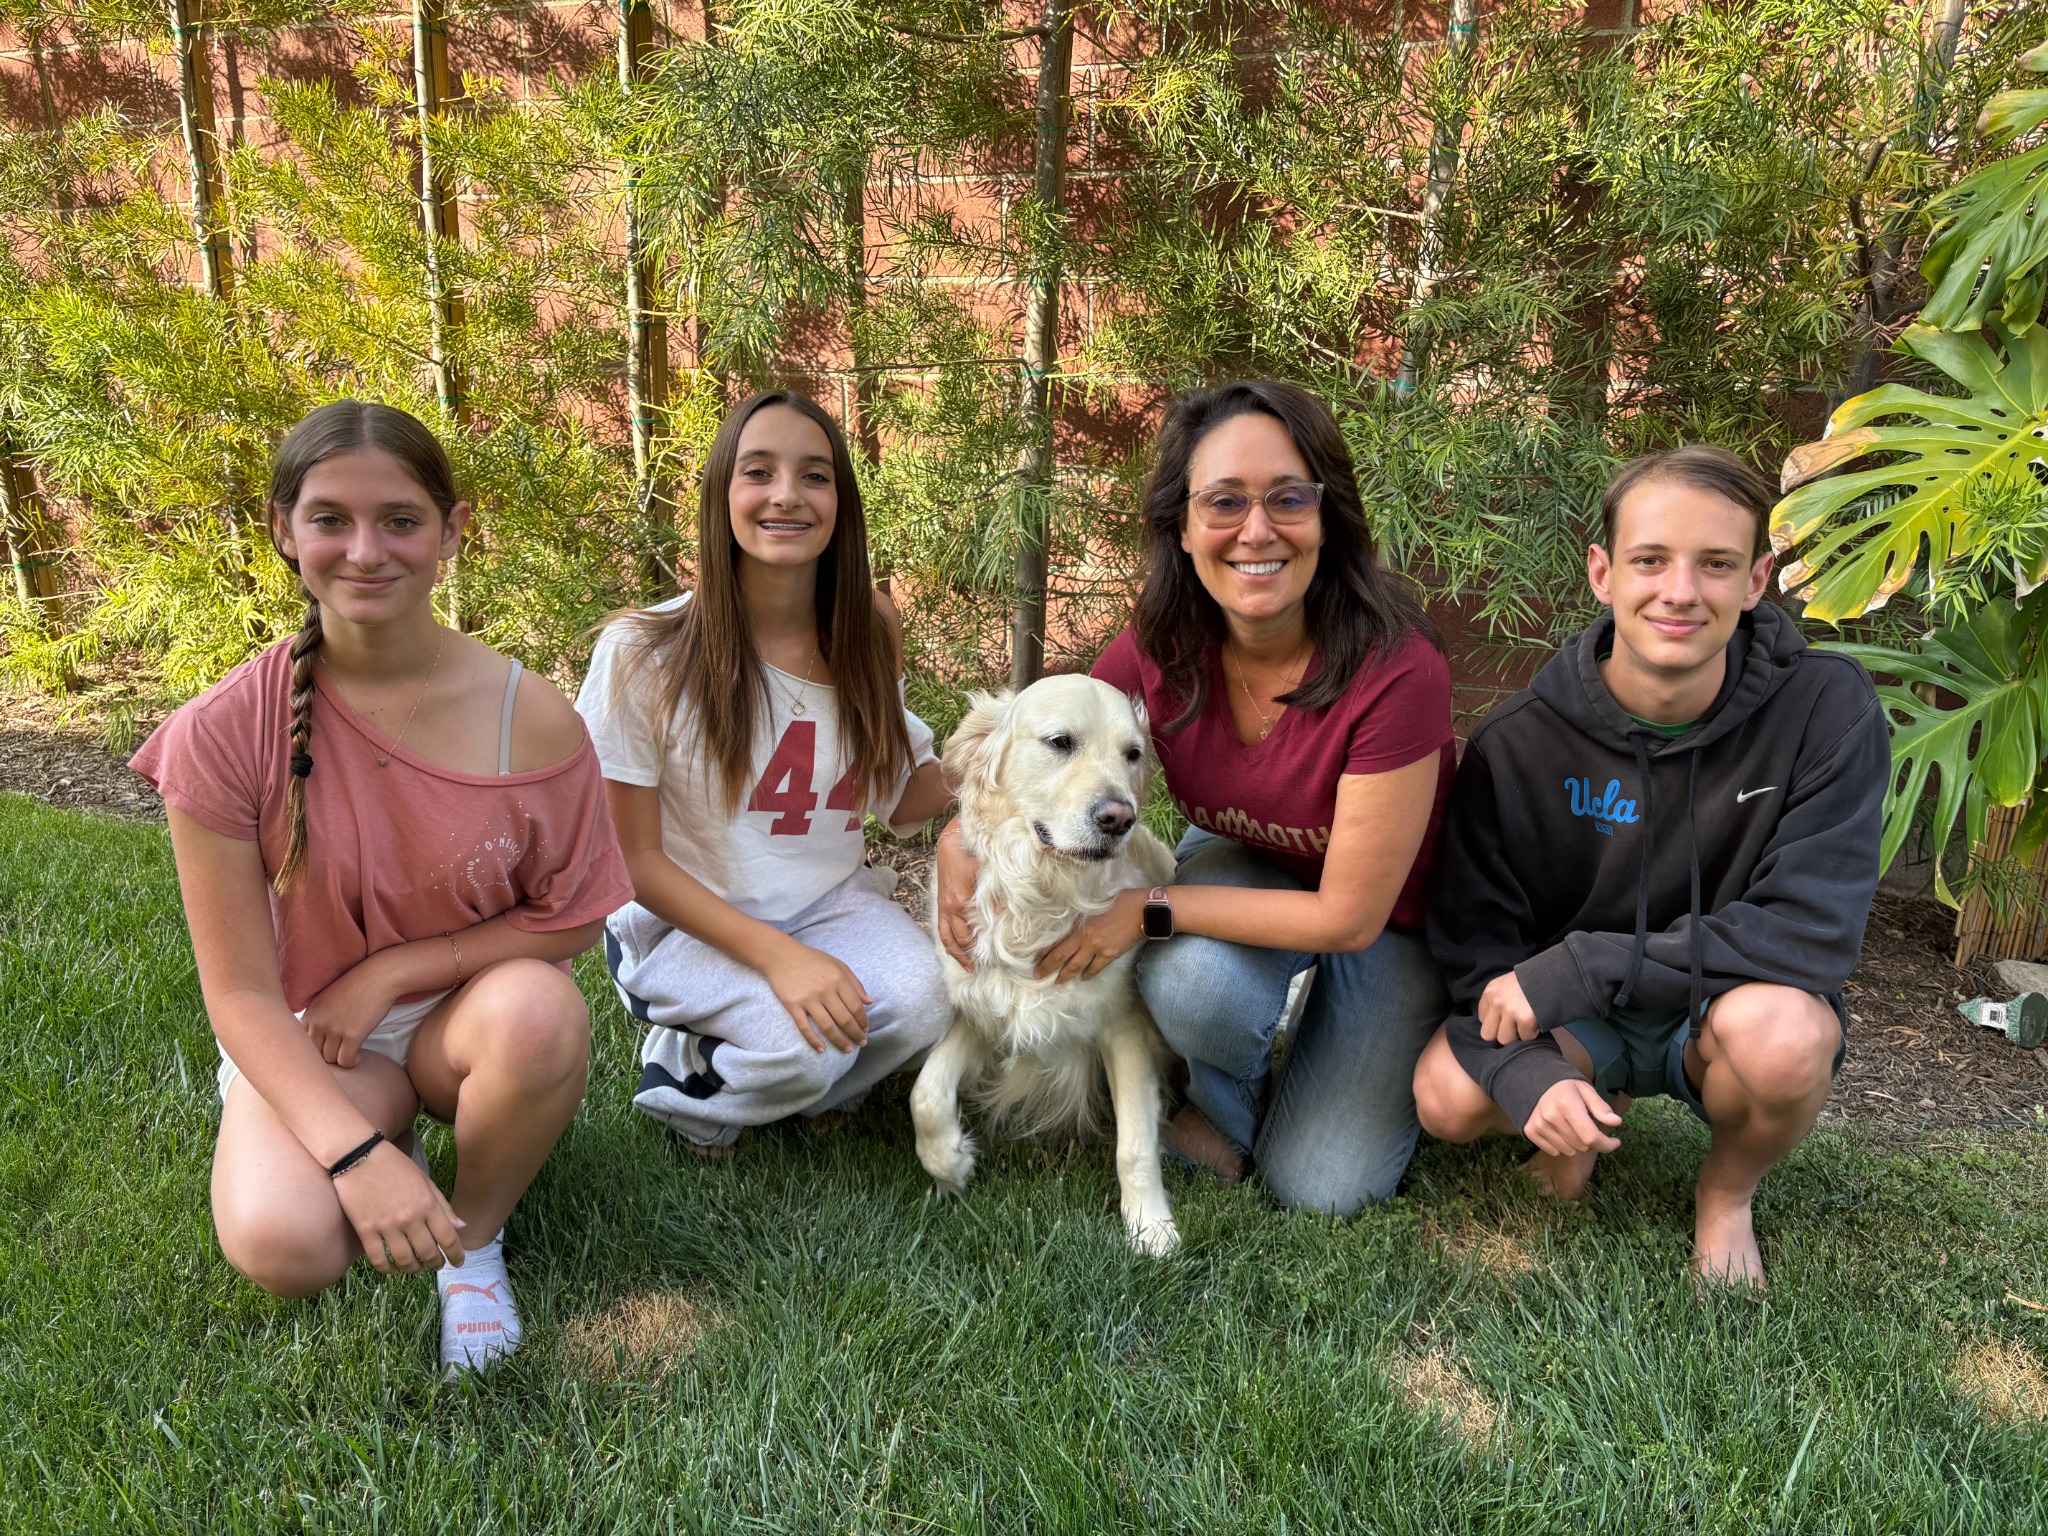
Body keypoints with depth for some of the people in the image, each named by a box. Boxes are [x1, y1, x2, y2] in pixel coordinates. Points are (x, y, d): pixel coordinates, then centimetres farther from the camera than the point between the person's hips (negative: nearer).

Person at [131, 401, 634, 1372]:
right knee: (282, 1245, -29)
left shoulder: (531, 720, -16)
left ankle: (474, 1236, -5)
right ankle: (392, 1141, 8)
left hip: (464, 1011, 1)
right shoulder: (224, 733, -16)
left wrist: (386, 971, -14)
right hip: (303, 1039, 0)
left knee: (539, 1012, -35)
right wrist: (355, 1153, -25)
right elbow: (240, 991, -13)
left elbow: (569, 919, -5)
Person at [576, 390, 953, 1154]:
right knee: (800, 1044, -30)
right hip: (686, 923, -3)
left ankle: (803, 1092, 6)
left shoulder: (869, 633, -3)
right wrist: (777, 955, -23)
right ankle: (682, 1069, 4)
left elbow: (910, 799, 7)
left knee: (921, 1002, -26)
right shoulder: (645, 654, -15)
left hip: (832, 904, 4)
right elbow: (633, 860, -12)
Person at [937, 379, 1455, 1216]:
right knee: (1189, 982, -34)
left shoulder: (1396, 671, -35)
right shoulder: (1158, 652, -22)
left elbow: (1348, 917, -28)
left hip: (1392, 911, -2)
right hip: (1242, 862, 3)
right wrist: (961, 841, -24)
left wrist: (1149, 910, -28)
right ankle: (1229, 1103, 2)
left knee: (1320, 1189, -9)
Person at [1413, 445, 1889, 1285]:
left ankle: (1727, 1196, 1)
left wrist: (1583, 966, -29)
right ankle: (1597, 1101, 12)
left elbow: (1814, 931, -24)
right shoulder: (1516, 742, -15)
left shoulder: (1827, 710, -18)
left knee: (1781, 1028, -36)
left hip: (1731, 1003, -1)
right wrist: (1530, 1075, -31)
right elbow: (1474, 941, -11)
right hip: (1573, 1023, 2)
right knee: (1446, 1093, -26)